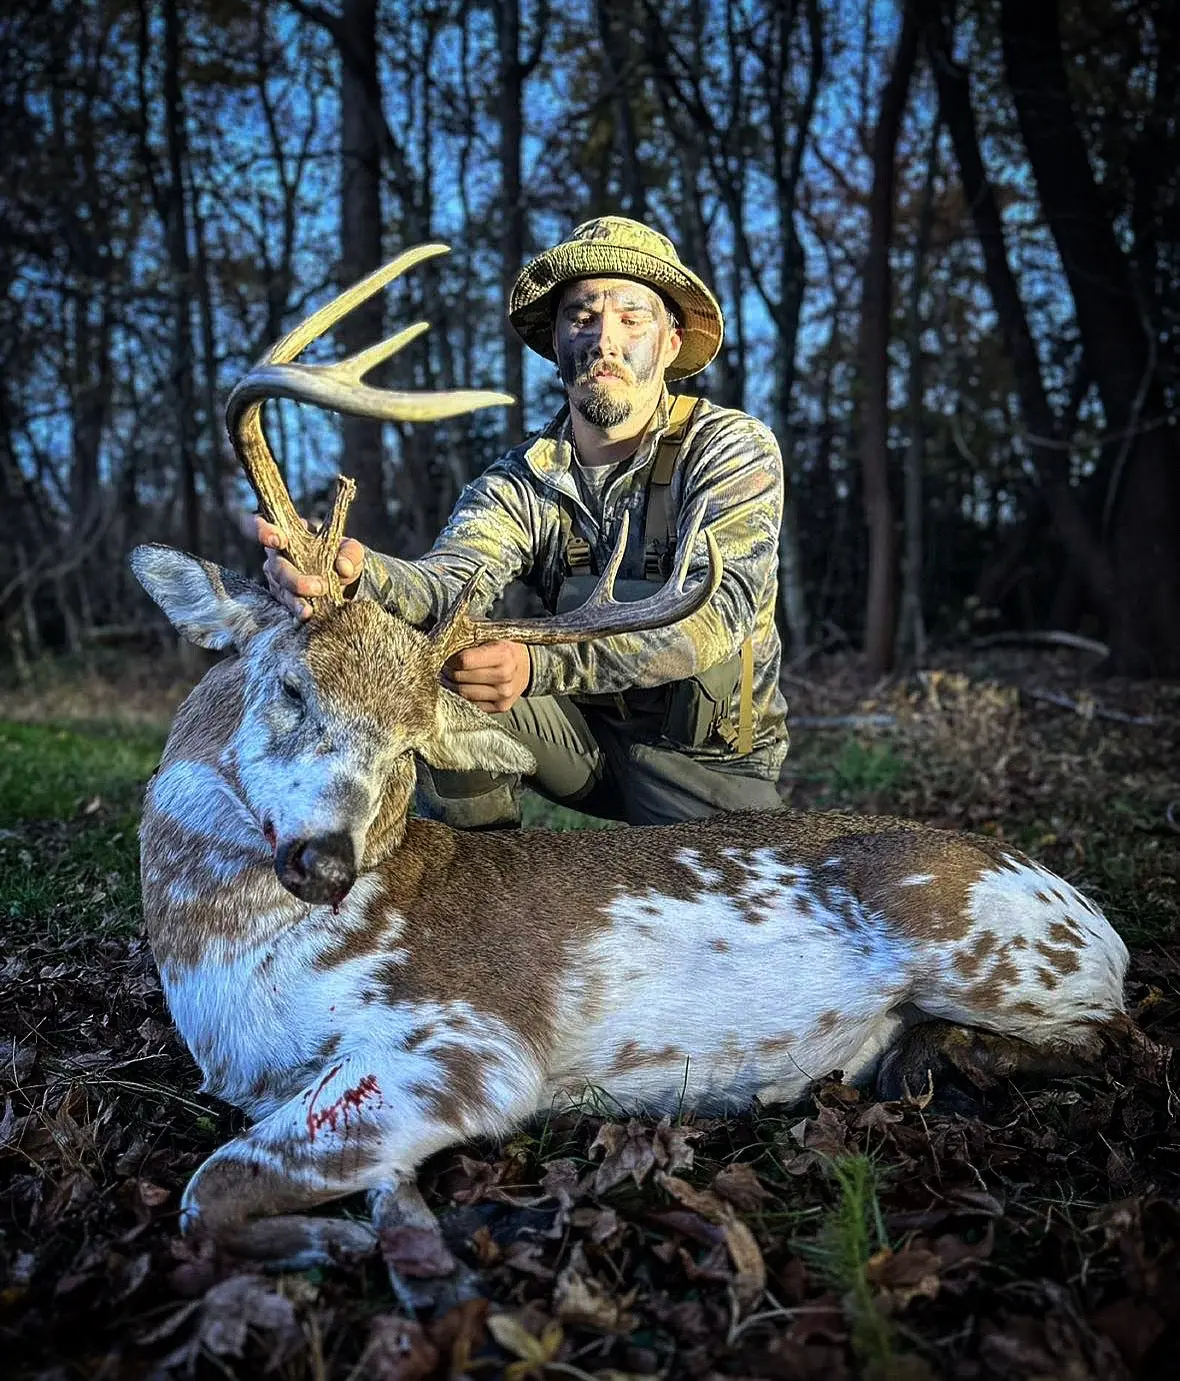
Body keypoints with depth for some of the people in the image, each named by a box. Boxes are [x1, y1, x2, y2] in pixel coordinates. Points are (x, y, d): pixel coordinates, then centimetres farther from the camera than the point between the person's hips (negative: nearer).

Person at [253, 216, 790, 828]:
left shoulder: (732, 448, -14)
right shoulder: (520, 481, -6)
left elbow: (720, 608, -30)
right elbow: (450, 577, -25)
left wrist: (537, 664, -46)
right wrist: (360, 573, -51)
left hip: (709, 759, -2)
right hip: (583, 726, 2)